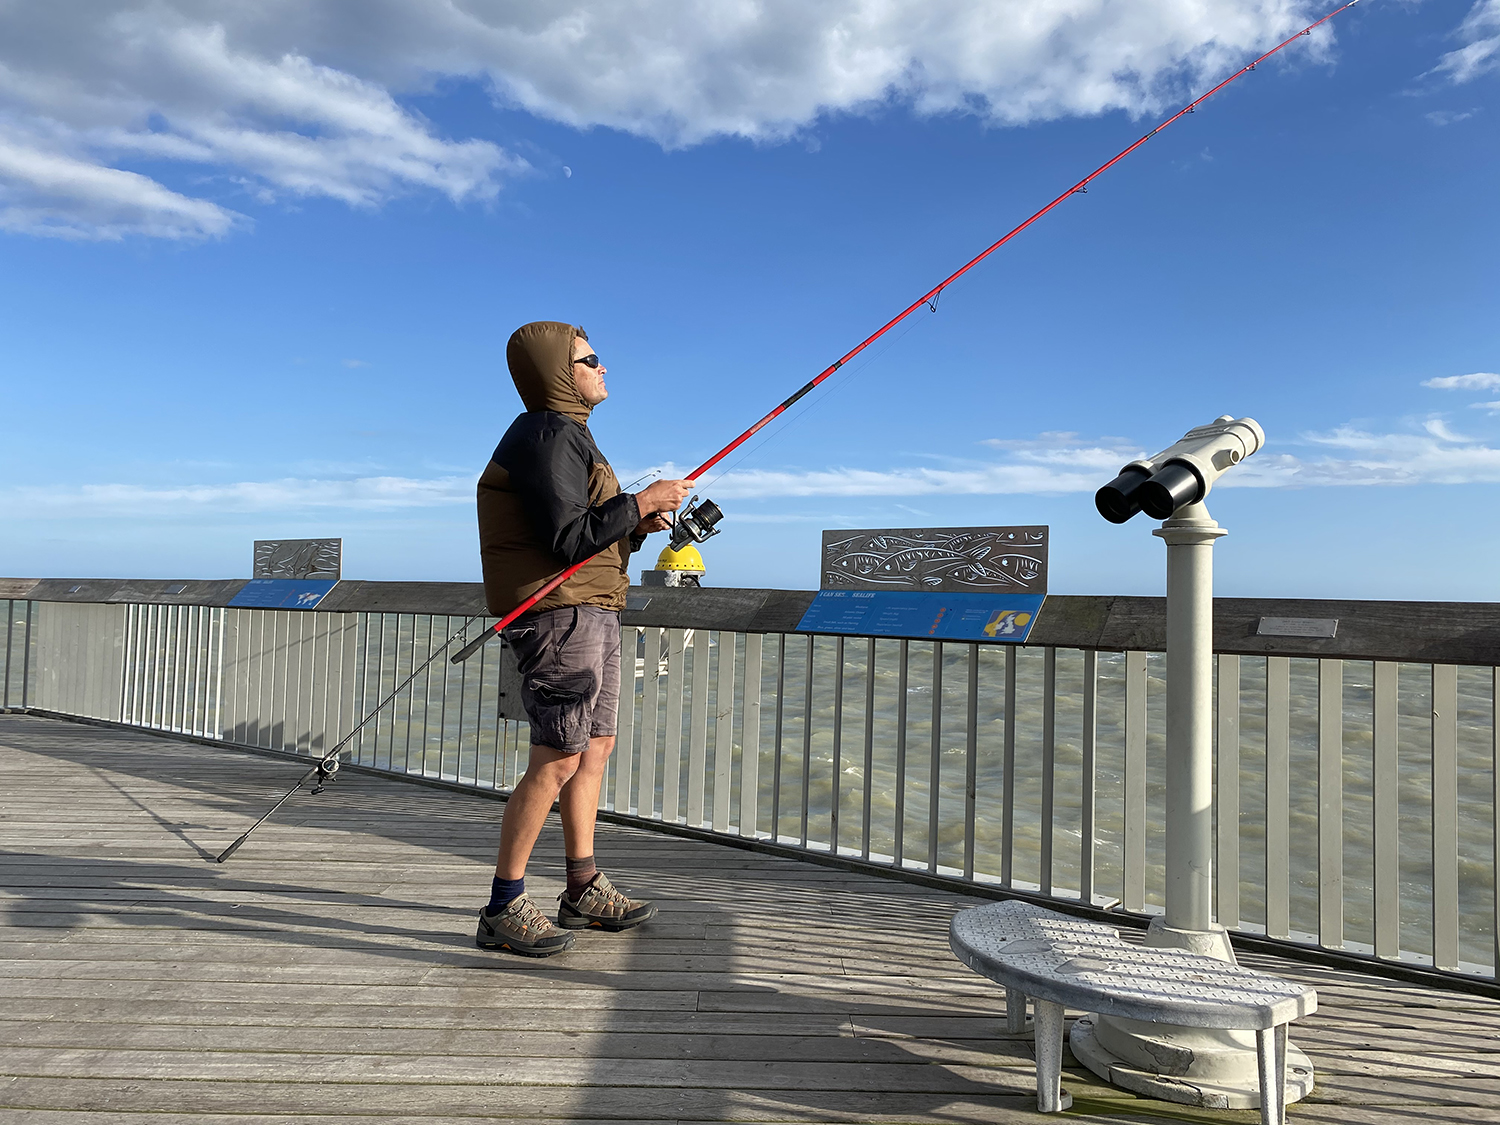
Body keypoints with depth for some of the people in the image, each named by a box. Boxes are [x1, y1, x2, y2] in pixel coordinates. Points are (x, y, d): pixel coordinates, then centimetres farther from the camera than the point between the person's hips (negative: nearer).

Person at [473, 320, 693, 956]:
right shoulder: (548, 434, -12)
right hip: (560, 612, -11)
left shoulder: (568, 434, 22)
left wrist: (638, 527, 8)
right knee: (558, 757, -10)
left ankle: (584, 890, 24)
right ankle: (503, 911, -1)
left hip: (591, 611, 11)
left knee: (596, 745, 14)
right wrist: (642, 501, -14)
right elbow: (568, 541, -21)